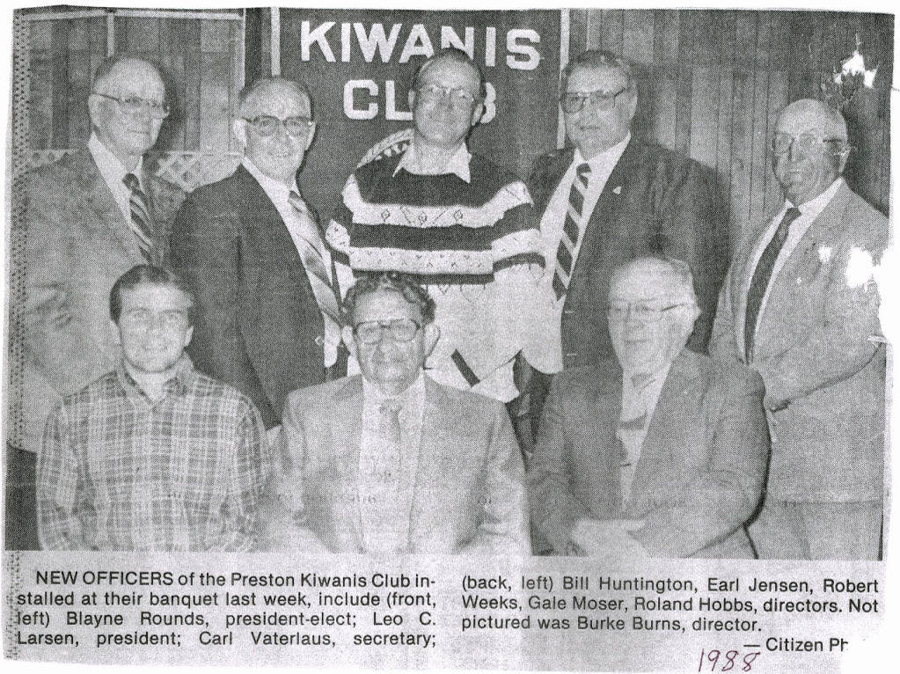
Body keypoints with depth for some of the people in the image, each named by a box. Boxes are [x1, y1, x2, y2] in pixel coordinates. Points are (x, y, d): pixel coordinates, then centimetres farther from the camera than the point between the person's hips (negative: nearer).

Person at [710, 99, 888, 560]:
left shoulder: (866, 232, -7)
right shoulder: (758, 238, 18)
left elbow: (850, 339, -19)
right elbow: (725, 330, 14)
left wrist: (765, 385, -20)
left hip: (837, 449, -7)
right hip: (759, 439, 7)